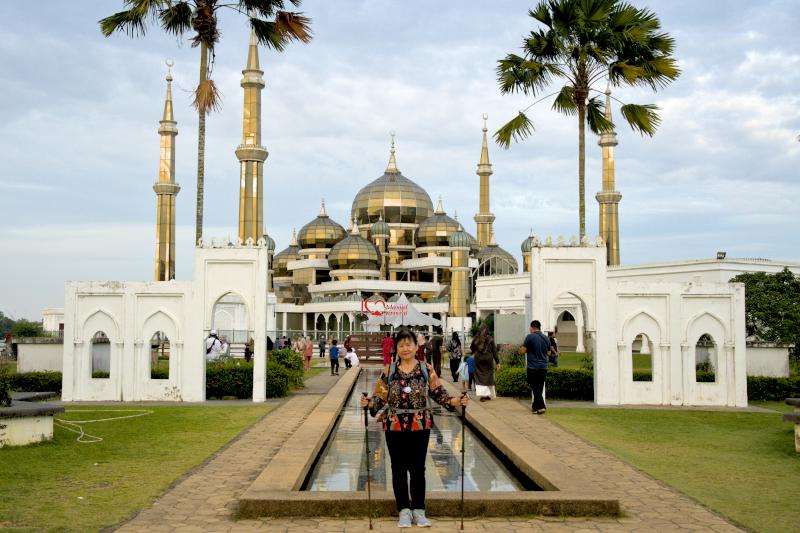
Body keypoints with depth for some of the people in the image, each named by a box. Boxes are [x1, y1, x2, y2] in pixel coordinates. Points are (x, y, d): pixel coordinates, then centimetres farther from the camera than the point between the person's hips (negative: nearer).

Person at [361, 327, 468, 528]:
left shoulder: (427, 370, 0)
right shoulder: (389, 371, -1)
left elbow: (438, 393, 0)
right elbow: (380, 397, -3)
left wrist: (455, 401, -15)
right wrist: (369, 403, -22)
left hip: (420, 426, 0)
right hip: (395, 426, 0)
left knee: (418, 468, 6)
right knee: (399, 469, 7)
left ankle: (419, 510, 19)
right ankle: (404, 511, 19)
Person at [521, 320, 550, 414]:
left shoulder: (530, 337, -10)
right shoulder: (546, 338, 8)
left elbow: (522, 351, -11)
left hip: (533, 367, -5)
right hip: (543, 367, 5)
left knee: (535, 388, -2)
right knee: (539, 388, 14)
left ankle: (541, 407, -13)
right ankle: (535, 406, 21)